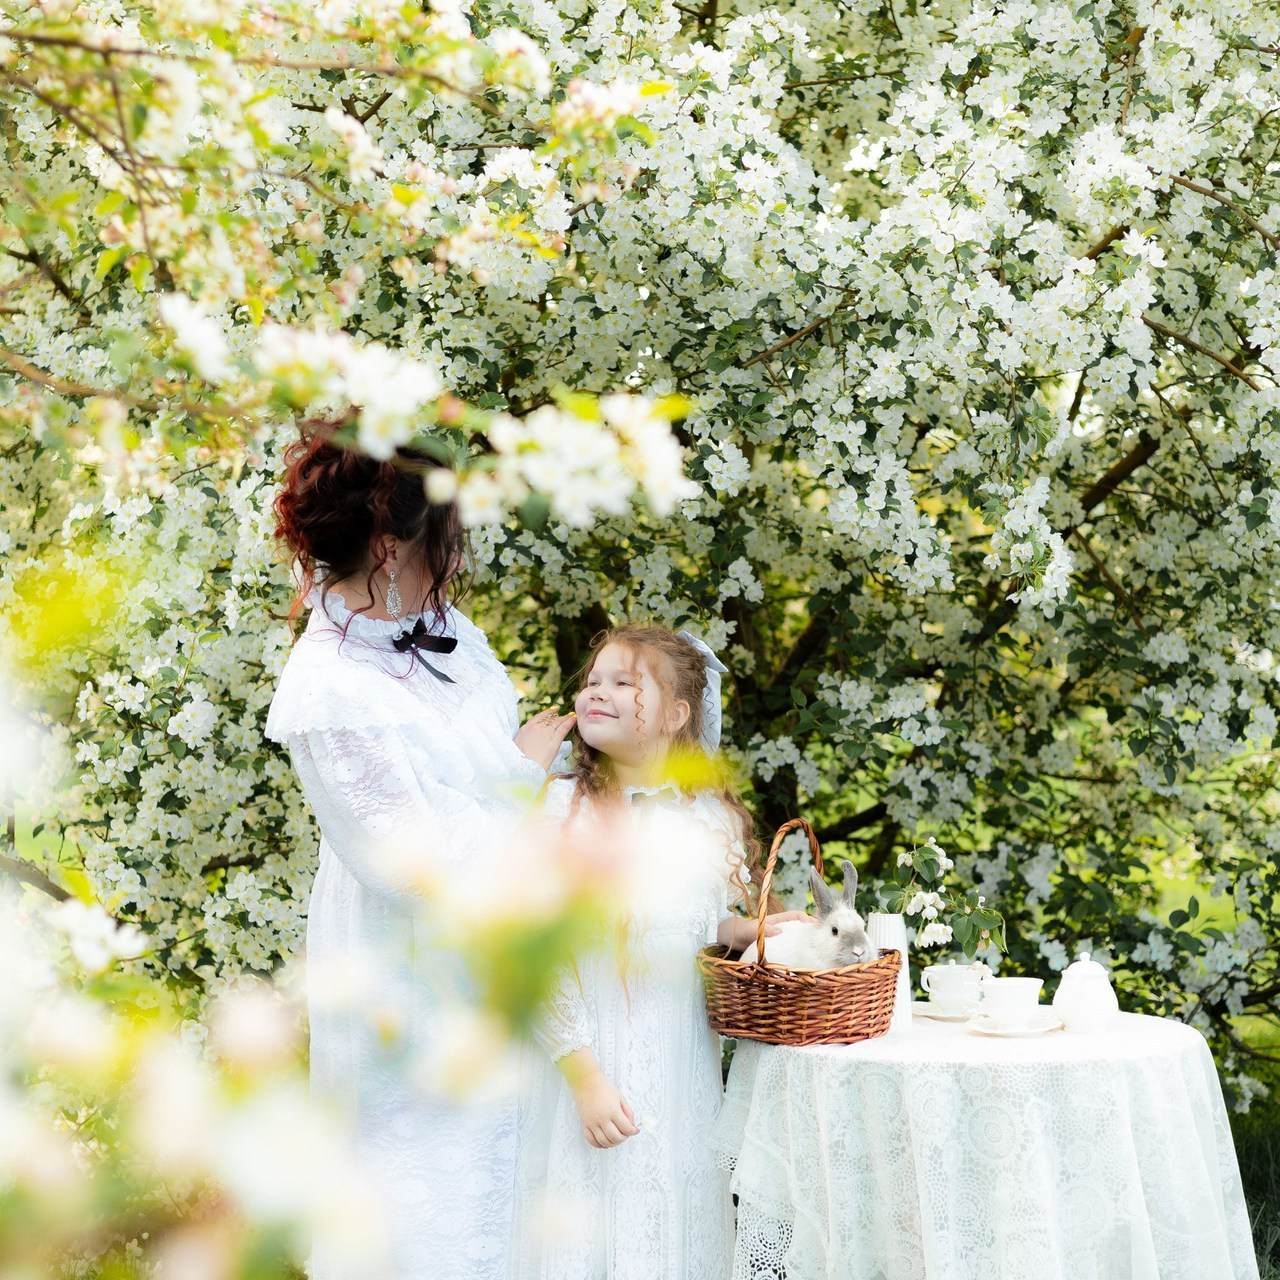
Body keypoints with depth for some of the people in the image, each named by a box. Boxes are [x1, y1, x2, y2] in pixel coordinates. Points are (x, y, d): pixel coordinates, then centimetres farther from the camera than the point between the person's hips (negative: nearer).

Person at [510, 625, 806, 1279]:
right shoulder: (558, 809, -9)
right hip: (588, 1060, -3)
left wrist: (744, 929, -3)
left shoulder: (714, 818, 3)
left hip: (684, 1072, 3)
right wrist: (584, 1074, -17)